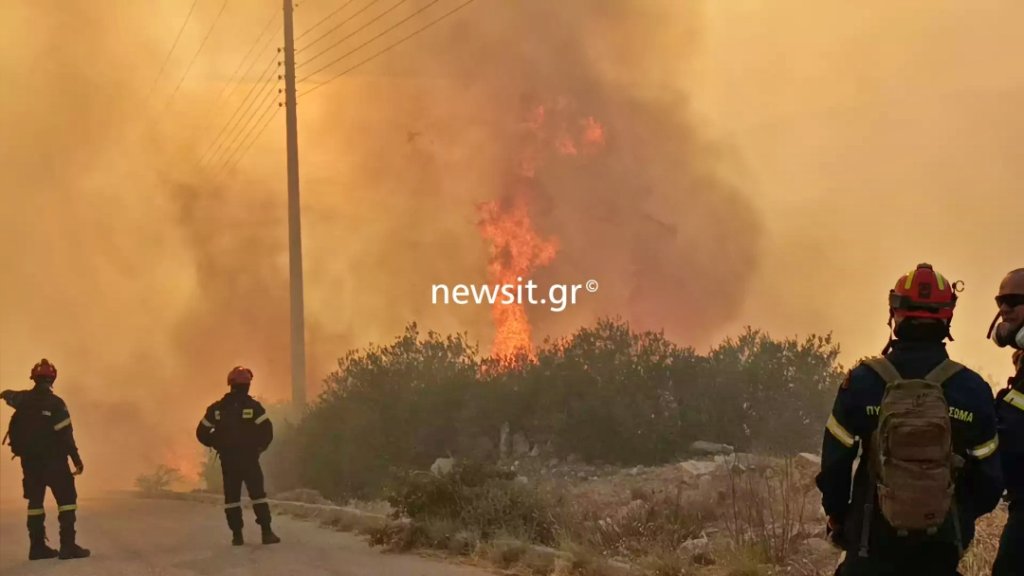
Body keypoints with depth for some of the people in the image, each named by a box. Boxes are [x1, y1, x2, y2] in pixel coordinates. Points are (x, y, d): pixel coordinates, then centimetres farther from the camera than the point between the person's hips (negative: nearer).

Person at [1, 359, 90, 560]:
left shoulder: (23, 399, 2)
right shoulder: (55, 403, -14)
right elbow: (65, 434, -17)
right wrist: (77, 459, -12)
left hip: (29, 459, 6)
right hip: (53, 459, -6)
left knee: (35, 500, 13)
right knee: (67, 499, -1)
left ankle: (37, 546, 14)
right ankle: (68, 545, -9)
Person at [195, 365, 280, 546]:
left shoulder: (217, 408, 2)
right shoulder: (253, 406, -7)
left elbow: (202, 433, 3)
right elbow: (267, 430, -12)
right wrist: (260, 447, 6)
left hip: (227, 460, 3)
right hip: (249, 459, -3)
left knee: (232, 497, 10)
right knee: (257, 494, 1)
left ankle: (237, 535, 8)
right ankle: (266, 532, -4)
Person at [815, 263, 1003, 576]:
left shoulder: (862, 381, -11)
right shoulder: (972, 388, -7)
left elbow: (834, 464, -8)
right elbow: (989, 478, -1)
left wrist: (837, 515, 9)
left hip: (874, 541, -1)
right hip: (942, 547, 1)